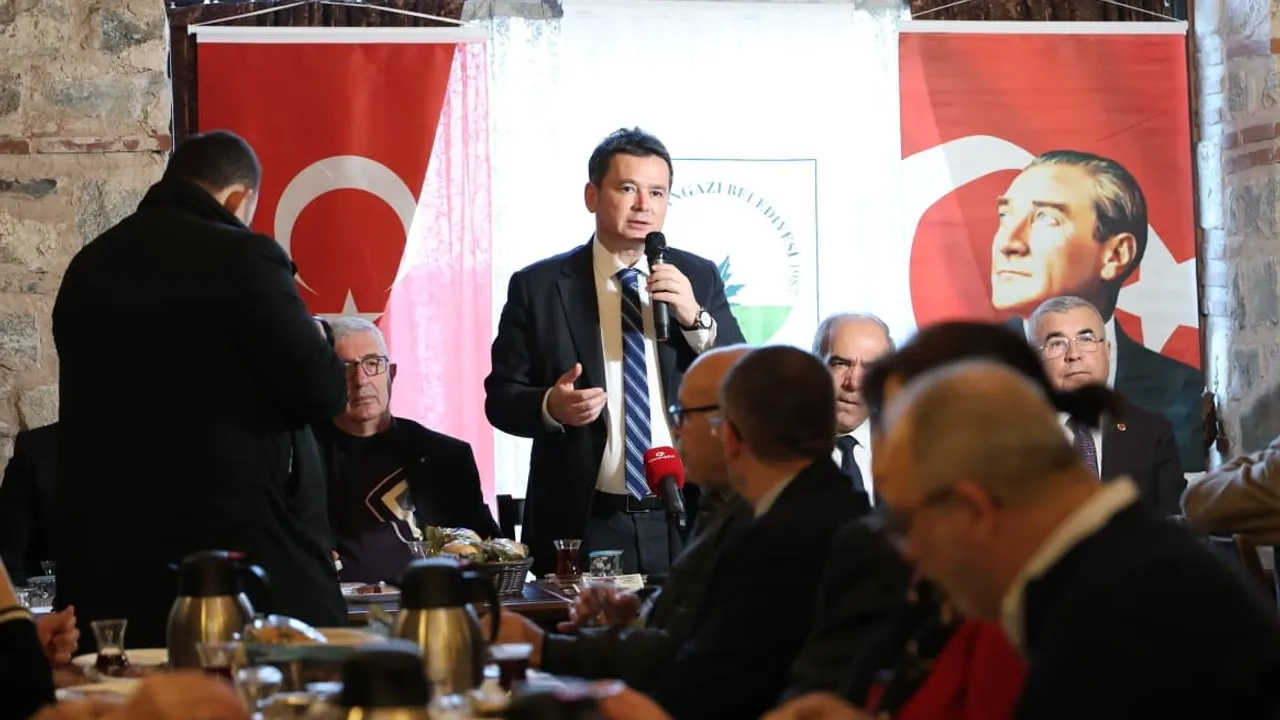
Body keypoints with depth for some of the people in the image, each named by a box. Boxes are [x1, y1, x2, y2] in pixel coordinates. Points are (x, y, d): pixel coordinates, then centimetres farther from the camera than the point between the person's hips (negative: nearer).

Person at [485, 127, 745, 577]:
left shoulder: (699, 278, 6)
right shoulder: (537, 287, 0)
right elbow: (501, 396, 2)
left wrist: (695, 318, -13)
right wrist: (550, 407, -19)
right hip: (582, 527, -2)